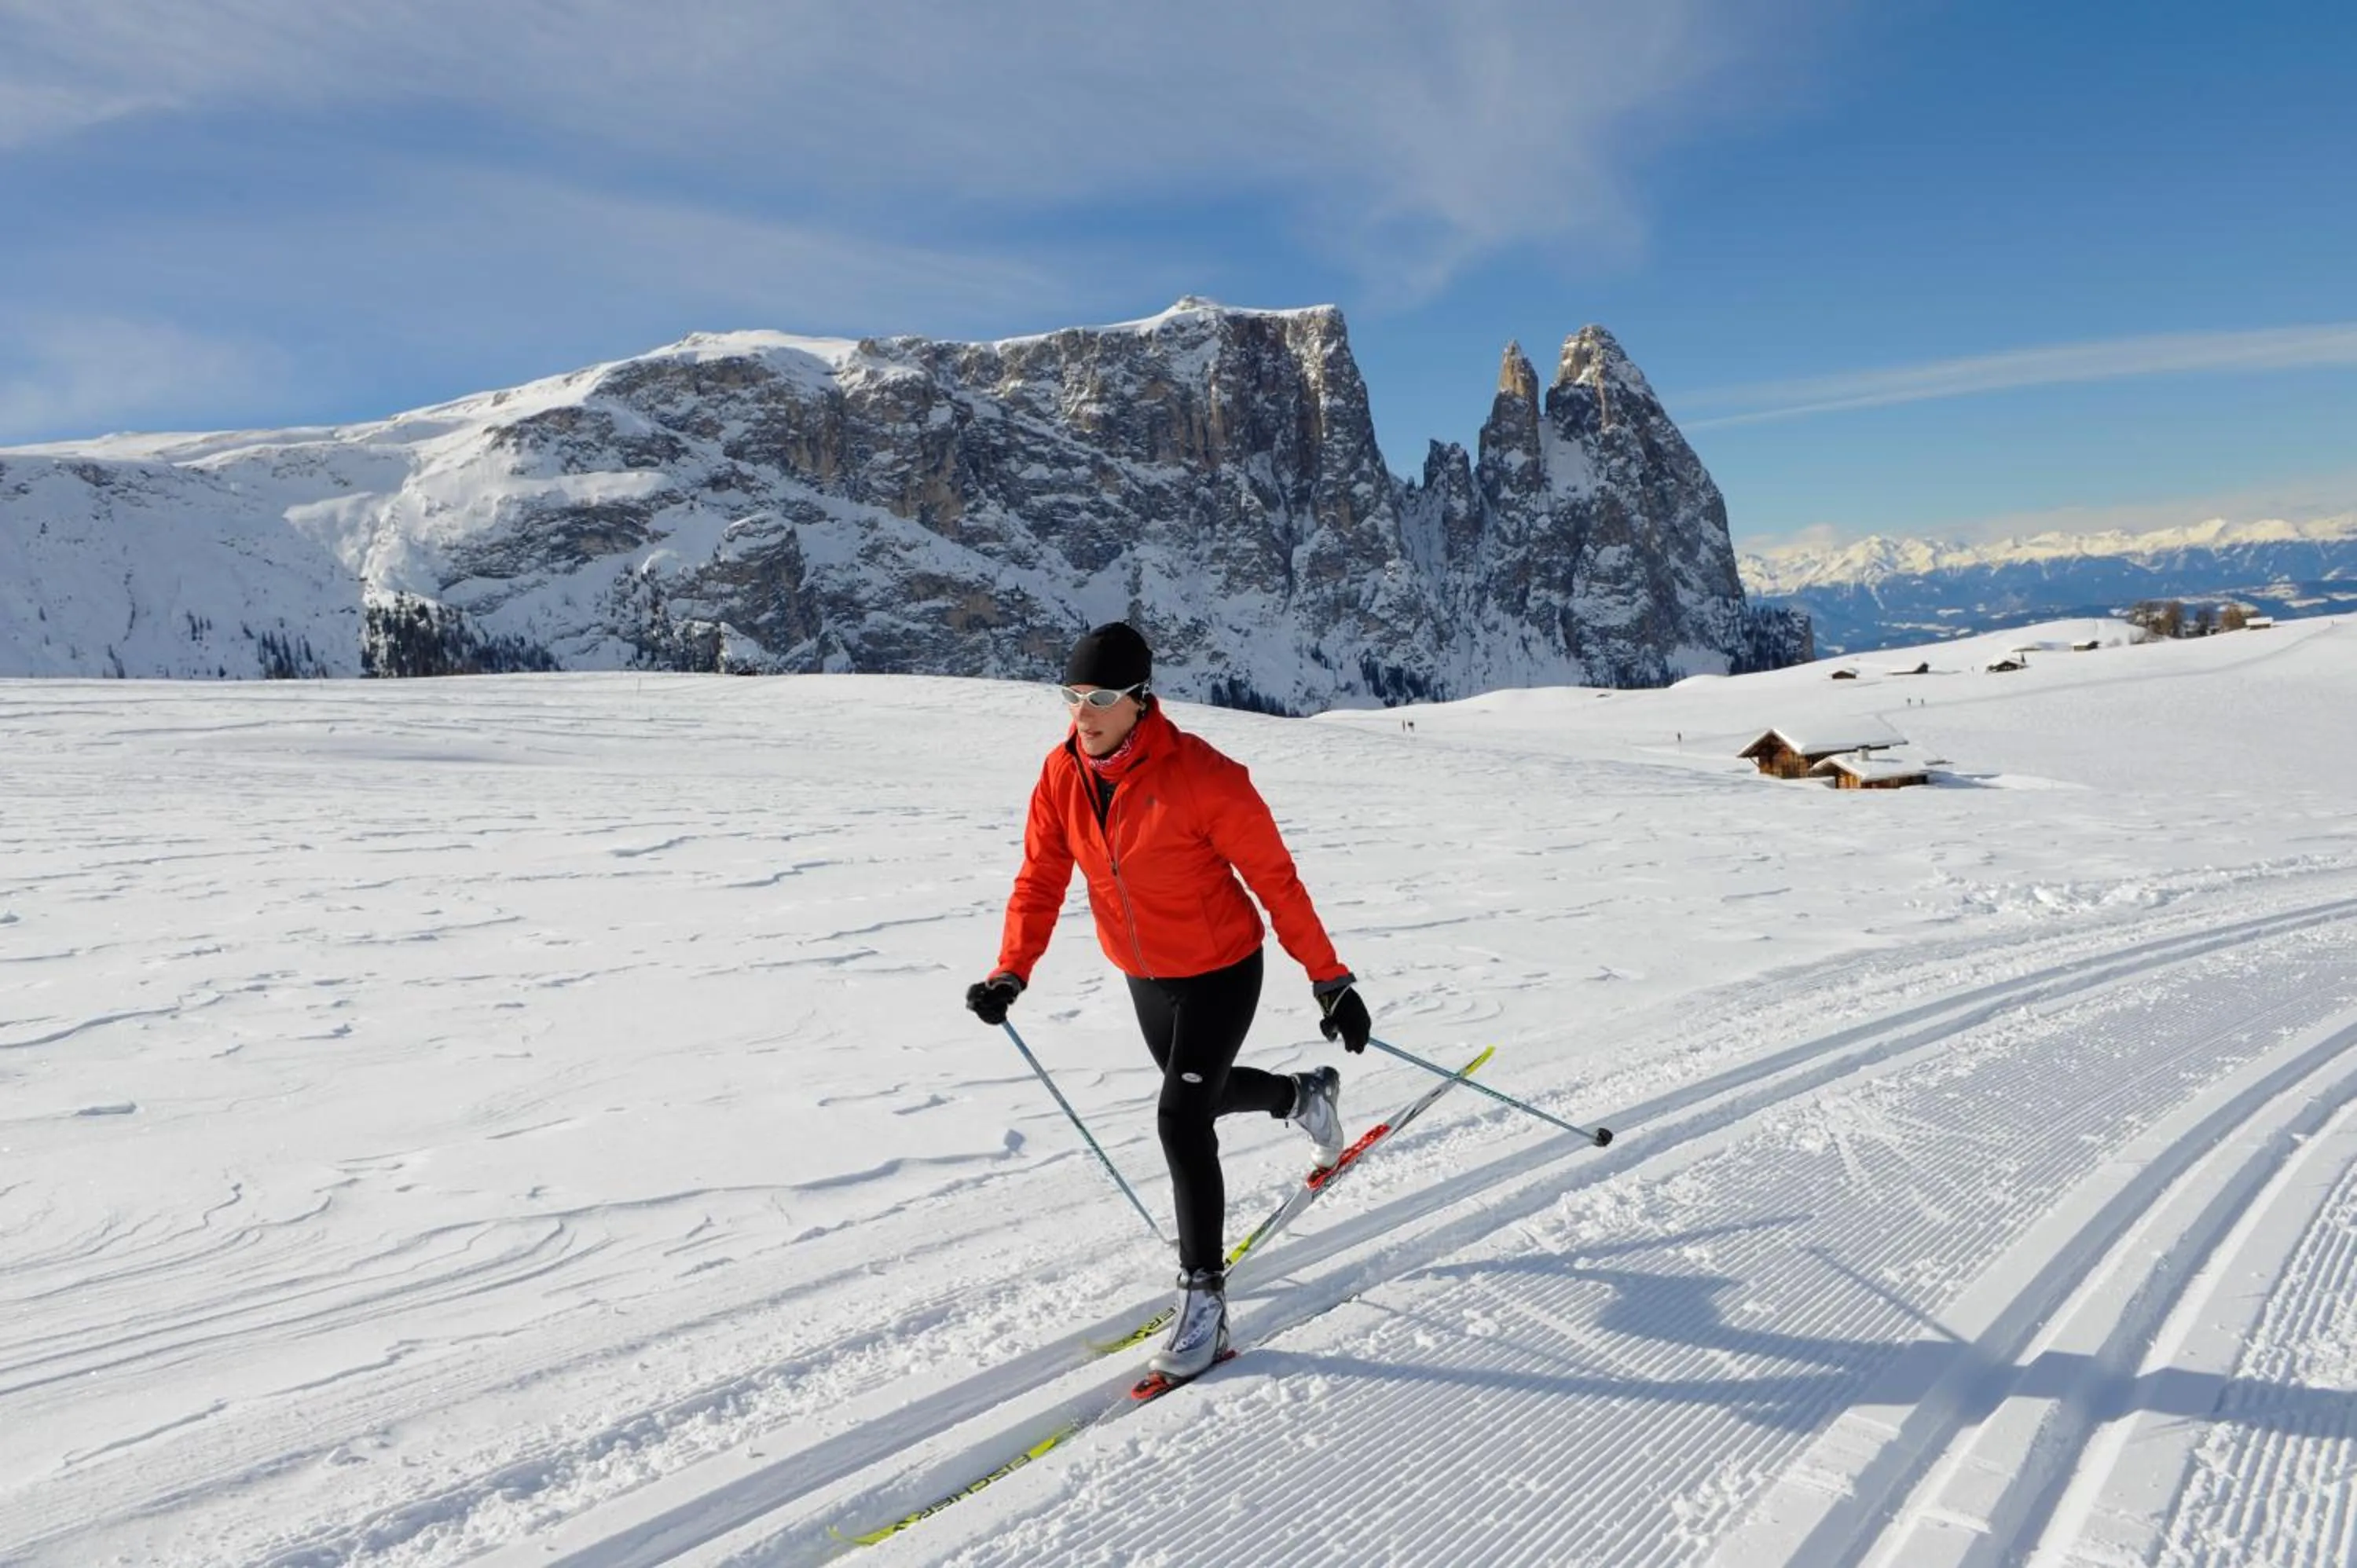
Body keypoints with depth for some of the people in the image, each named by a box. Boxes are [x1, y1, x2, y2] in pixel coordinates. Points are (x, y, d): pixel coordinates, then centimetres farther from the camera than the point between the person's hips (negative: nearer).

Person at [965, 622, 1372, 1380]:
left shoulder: (1202, 776, -27)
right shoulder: (1061, 774, -11)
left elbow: (1274, 878, -20)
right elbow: (1041, 879, -5)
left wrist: (1329, 979, -17)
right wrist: (1010, 974, -16)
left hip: (1221, 972, -6)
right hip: (1145, 975, 7)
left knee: (1181, 1117, -14)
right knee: (1202, 1094, 25)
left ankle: (1204, 1296, 3)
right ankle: (1305, 1094, 56)